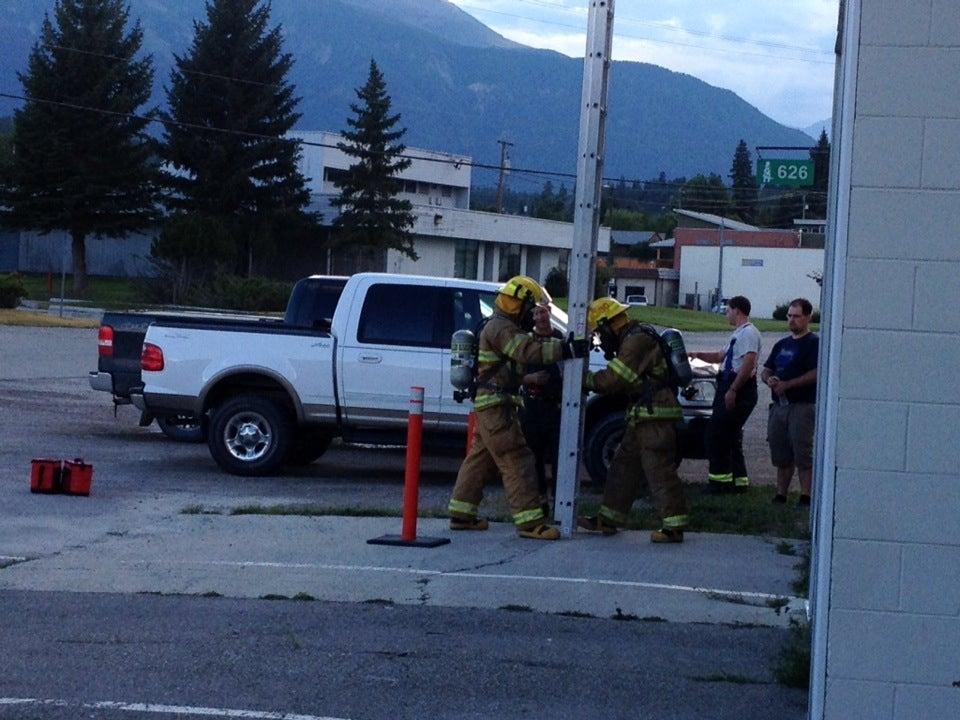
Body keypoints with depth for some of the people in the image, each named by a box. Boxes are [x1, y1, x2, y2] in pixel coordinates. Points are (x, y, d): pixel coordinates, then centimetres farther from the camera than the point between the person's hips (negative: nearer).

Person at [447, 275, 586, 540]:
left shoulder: (504, 327, 20)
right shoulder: (501, 328, -15)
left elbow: (526, 351, 18)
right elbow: (529, 351, -28)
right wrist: (567, 349, -32)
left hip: (490, 406, 11)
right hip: (496, 406, -11)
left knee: (481, 459, 16)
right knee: (516, 460, -12)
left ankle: (461, 515, 22)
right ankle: (530, 522, -15)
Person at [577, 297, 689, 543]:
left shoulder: (637, 341, -14)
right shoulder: (632, 340, 20)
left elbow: (613, 380, -18)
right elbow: (620, 381, 20)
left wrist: (586, 379, -4)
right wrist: (592, 380, 6)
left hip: (655, 417, -11)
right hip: (643, 417, 11)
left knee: (659, 470, -9)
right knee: (623, 467, 15)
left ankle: (674, 527, -7)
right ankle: (608, 520, 21)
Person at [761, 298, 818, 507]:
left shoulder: (814, 343, -4)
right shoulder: (781, 344, 20)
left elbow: (816, 373, -16)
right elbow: (765, 371, 22)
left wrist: (787, 384, -18)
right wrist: (769, 379, -2)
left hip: (803, 406, -8)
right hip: (779, 406, 8)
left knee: (803, 454, -9)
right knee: (781, 455, 10)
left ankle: (806, 497, -9)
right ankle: (780, 495, 15)